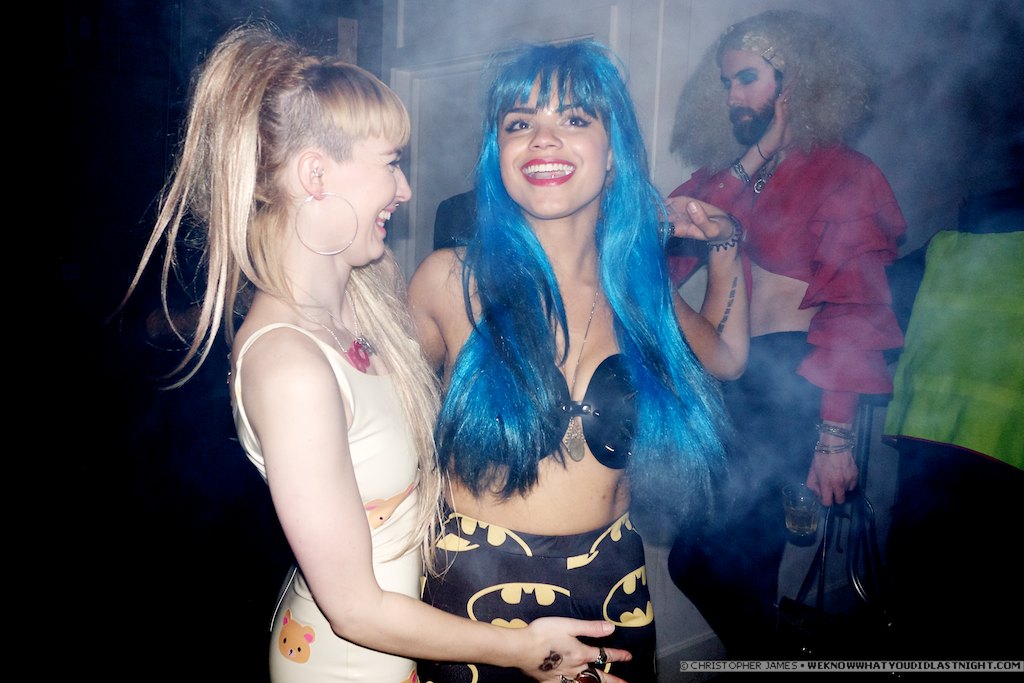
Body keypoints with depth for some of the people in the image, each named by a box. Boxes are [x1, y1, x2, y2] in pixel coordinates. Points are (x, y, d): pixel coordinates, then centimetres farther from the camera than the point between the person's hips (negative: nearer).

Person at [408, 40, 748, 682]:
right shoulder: (451, 280, -13)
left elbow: (726, 354, 16)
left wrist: (724, 243, 9)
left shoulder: (638, 281, -4)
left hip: (614, 582, 3)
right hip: (478, 587, -3)